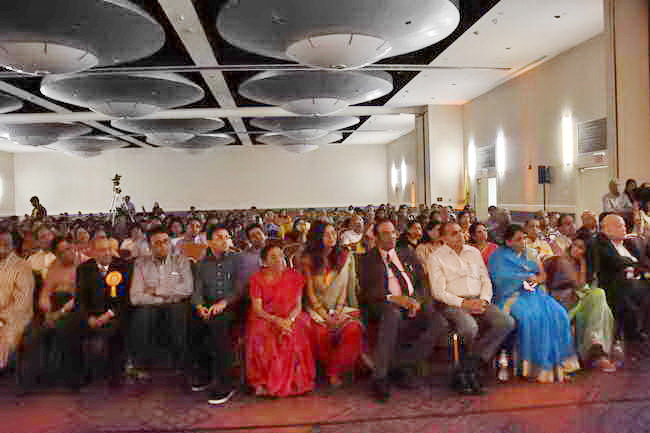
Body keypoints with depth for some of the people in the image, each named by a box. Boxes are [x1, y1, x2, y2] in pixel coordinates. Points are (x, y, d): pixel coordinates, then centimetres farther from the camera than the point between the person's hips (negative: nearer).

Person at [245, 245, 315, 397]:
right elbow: (257, 309, -7)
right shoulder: (257, 278, 0)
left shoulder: (294, 276, 4)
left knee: (298, 333, -29)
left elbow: (298, 305, 1)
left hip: (290, 317, 1)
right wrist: (276, 320, -24)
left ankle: (295, 380, -13)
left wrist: (289, 319, -21)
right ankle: (264, 381, -17)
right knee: (261, 334, -32)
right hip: (264, 318, -1)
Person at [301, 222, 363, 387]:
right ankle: (329, 369, -1)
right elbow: (310, 292, -1)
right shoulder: (308, 259, 3)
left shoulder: (345, 257, 7)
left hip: (341, 307, 1)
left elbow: (344, 288, 2)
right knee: (321, 332, -31)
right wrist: (325, 316, -12)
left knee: (353, 329, -29)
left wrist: (338, 313, -11)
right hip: (317, 309, -1)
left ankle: (335, 372, -9)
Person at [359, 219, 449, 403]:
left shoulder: (408, 254, 21)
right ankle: (379, 378, -29)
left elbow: (422, 282, 15)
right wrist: (395, 299, -18)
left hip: (414, 306, 4)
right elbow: (368, 292, -4)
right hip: (384, 307, -4)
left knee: (440, 324, -22)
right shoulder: (368, 260, 8)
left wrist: (417, 300, -6)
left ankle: (397, 364, -10)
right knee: (392, 312, -39)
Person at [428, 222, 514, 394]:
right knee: (470, 327, -36)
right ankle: (471, 369, -5)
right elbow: (438, 292, -5)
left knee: (507, 322, -21)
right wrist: (463, 303, -16)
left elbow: (486, 281, 17)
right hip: (453, 304, -5)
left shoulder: (474, 252, 18)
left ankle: (465, 370, -18)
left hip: (479, 301, 5)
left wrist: (484, 300, -2)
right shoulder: (436, 258, 3)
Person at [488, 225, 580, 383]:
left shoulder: (527, 254, 23)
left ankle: (557, 362, -18)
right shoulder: (499, 256, 6)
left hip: (532, 293, 5)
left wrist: (536, 279, -6)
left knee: (557, 314, -20)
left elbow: (542, 274, 17)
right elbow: (501, 278, -8)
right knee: (530, 317, -32)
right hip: (512, 295, -5)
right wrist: (526, 277, -5)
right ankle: (536, 366, -25)